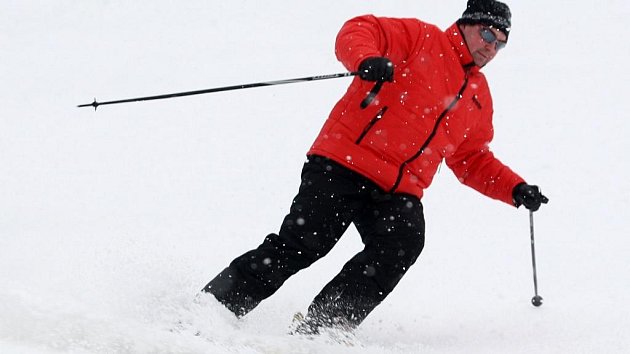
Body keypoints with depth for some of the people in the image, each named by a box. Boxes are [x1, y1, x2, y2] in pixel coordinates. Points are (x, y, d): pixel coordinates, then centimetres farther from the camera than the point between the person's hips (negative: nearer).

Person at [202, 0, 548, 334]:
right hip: (344, 163, -5)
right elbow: (358, 32, -7)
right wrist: (366, 59, -29)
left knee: (403, 244, -24)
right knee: (302, 244, -17)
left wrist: (516, 190, 18)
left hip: (399, 191, 5)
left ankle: (322, 327, -25)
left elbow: (474, 161, 32)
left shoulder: (480, 98, 25)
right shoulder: (422, 38, 5)